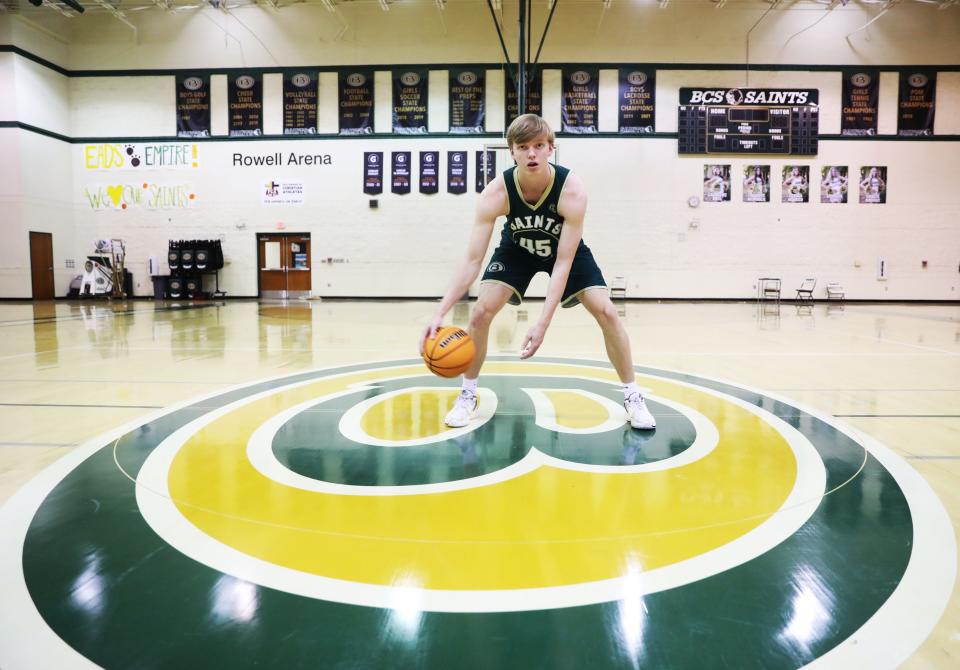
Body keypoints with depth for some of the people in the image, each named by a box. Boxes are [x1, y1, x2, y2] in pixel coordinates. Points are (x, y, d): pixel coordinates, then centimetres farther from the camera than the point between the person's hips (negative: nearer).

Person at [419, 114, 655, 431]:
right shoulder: (496, 193, -32)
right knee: (480, 312, -15)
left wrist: (543, 323, -44)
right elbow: (472, 261, -32)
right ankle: (468, 395, 6)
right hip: (516, 250, 1)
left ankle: (632, 397, 7)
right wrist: (440, 313, -43)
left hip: (568, 251, 0)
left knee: (607, 313, -13)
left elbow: (563, 262, -35)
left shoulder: (572, 190, -35)